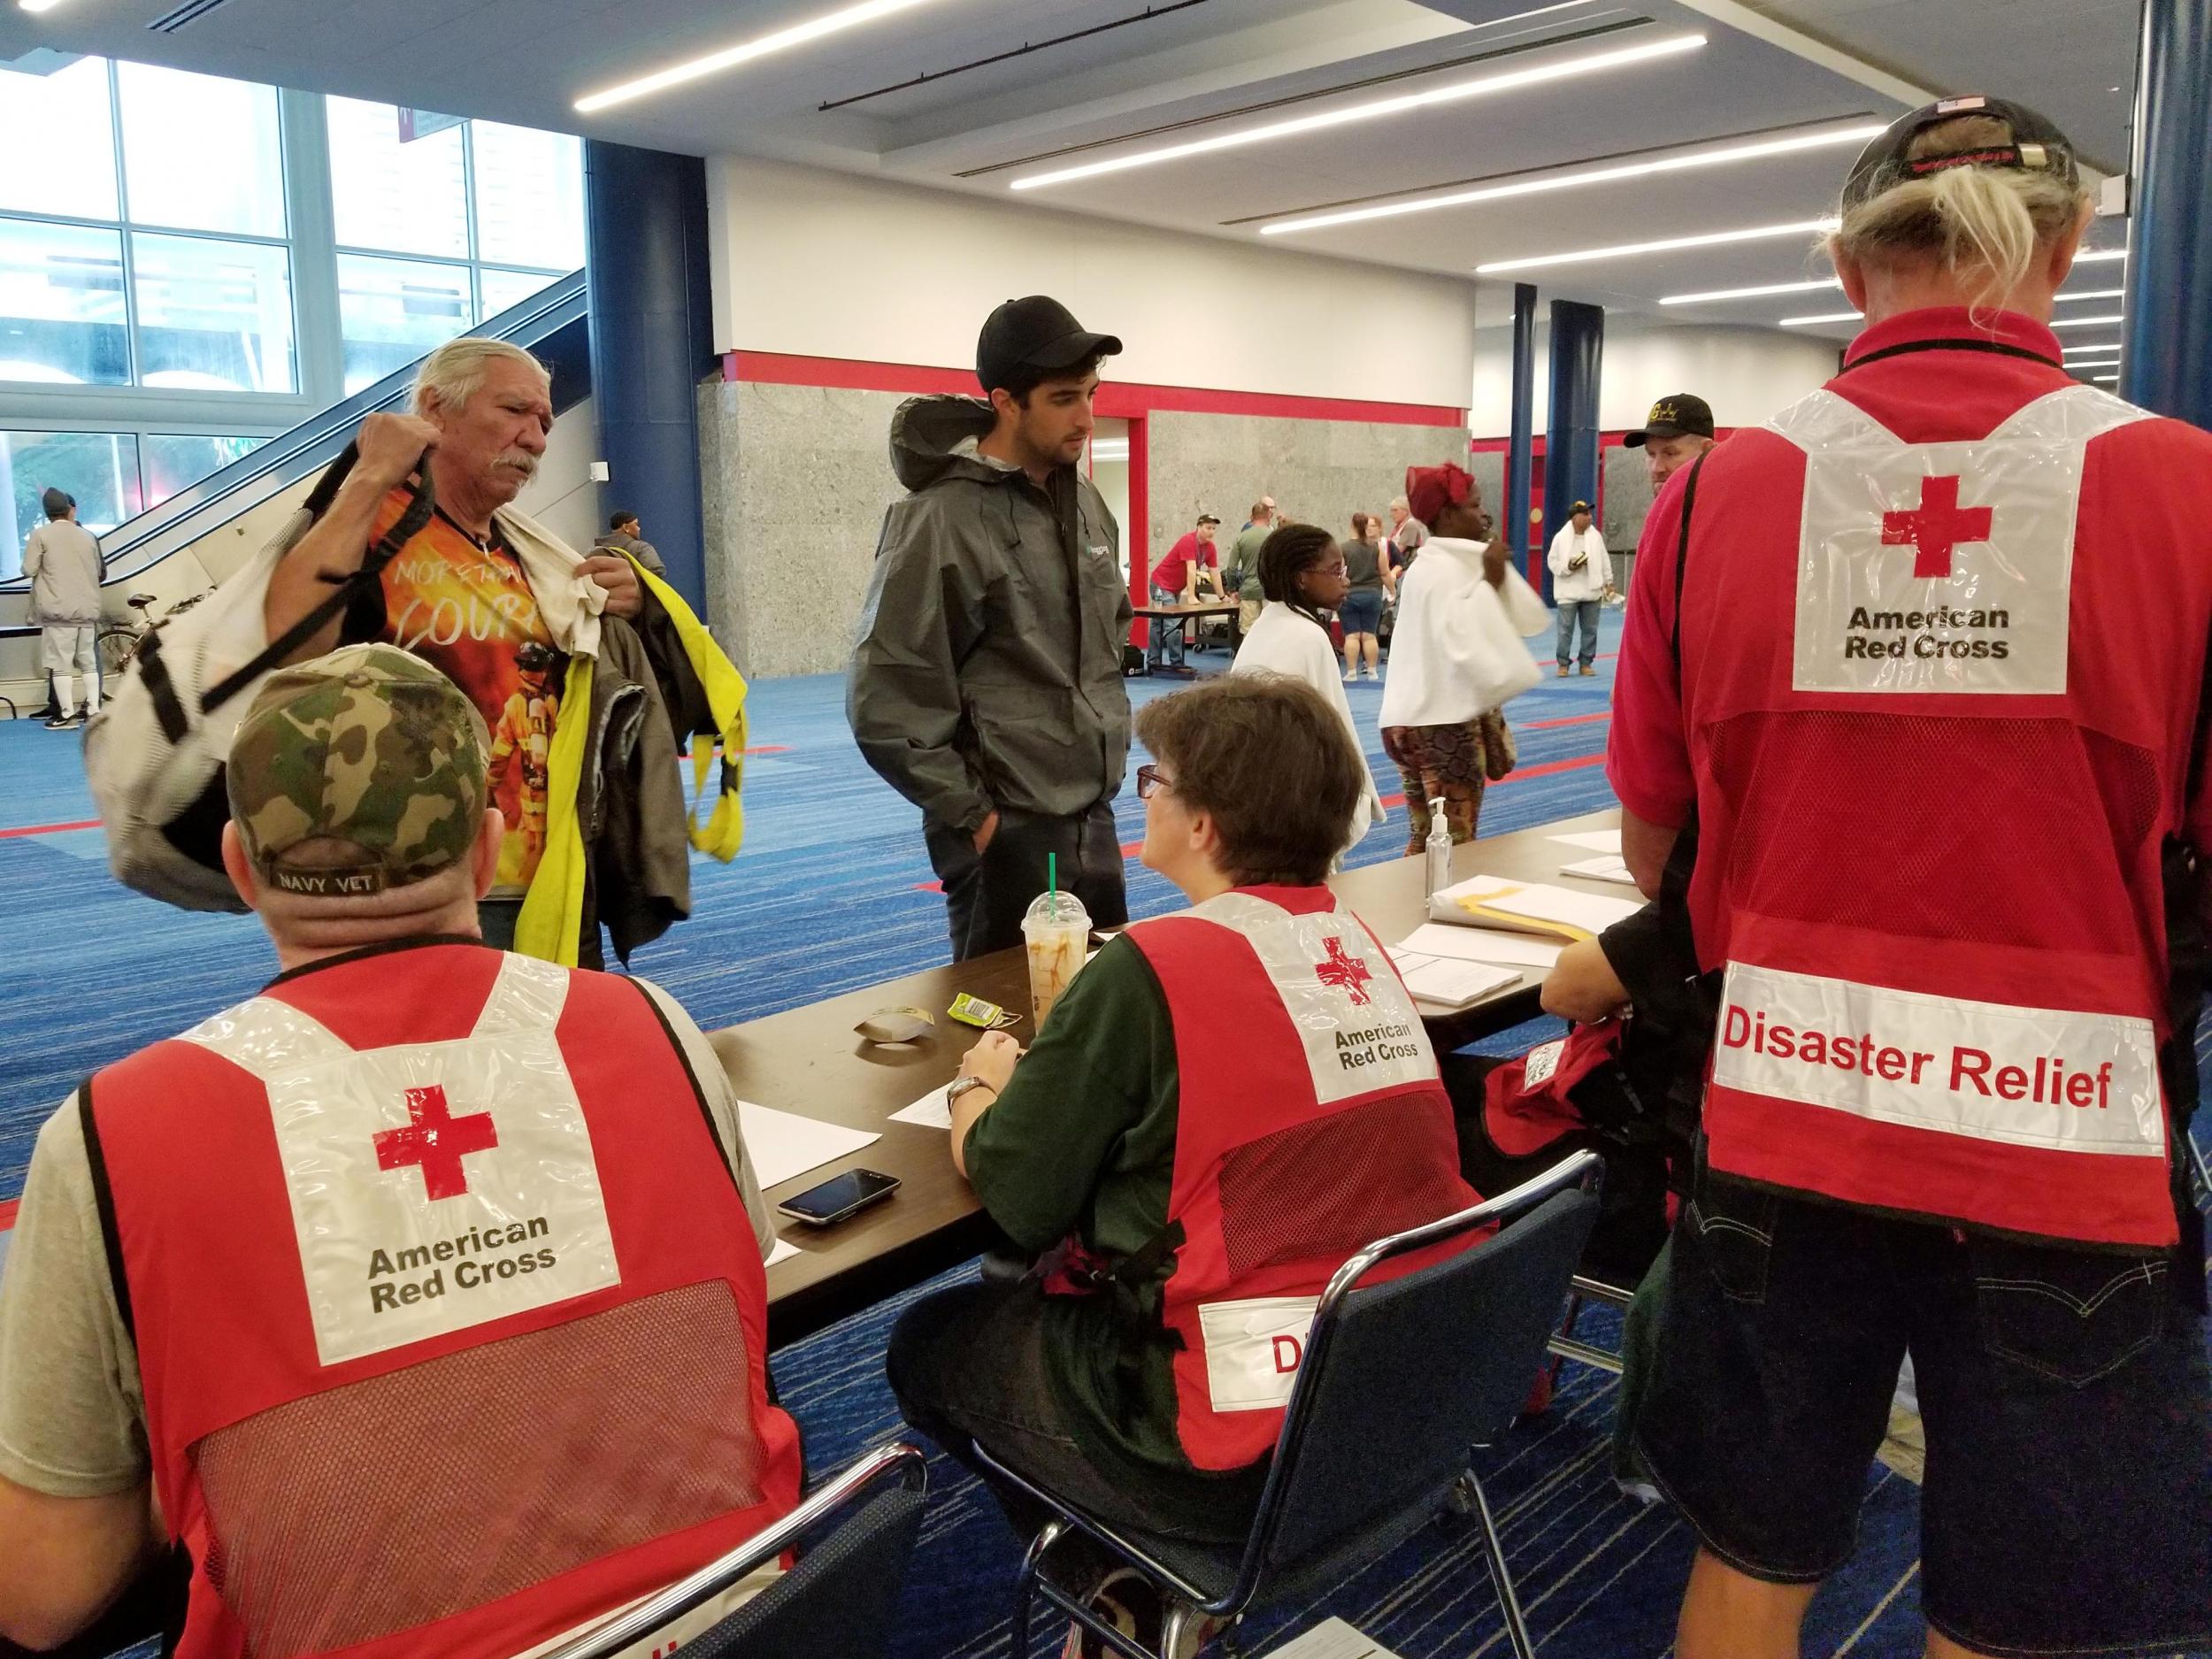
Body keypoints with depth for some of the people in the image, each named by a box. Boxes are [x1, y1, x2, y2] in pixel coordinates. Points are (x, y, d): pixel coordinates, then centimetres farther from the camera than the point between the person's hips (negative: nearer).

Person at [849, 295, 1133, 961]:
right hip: (1006, 836, -7)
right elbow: (884, 704, -17)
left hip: (1094, 821, 7)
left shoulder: (1086, 504, 7)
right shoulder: (940, 521, -16)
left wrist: (1109, 728, 15)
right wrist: (971, 817, -14)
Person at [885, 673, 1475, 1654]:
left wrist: (986, 1084, 9)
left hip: (1246, 1460, -7)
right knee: (1031, 1293, 26)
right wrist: (1046, 1071, 11)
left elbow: (1011, 1195, -10)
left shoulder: (1151, 969, -19)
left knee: (929, 1343, 17)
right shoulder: (1358, 946, 3)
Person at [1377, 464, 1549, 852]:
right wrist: (1490, 581, -19)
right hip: (1441, 726, -9)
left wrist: (1496, 577, -1)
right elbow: (1466, 640, -28)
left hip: (1457, 719, 9)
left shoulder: (1459, 564, 12)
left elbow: (1527, 621, 13)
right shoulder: (1434, 571, -16)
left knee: (1444, 842, 16)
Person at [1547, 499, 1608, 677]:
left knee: (1590, 629, 7)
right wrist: (1568, 567, -16)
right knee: (1566, 629, -2)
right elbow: (1552, 561, -1)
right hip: (1568, 592, -3)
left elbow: (1604, 560, 9)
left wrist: (1608, 582, 8)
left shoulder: (1596, 536, 4)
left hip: (1592, 591, 3)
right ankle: (1563, 663, 7)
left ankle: (1586, 663, 17)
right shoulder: (1561, 537, -4)